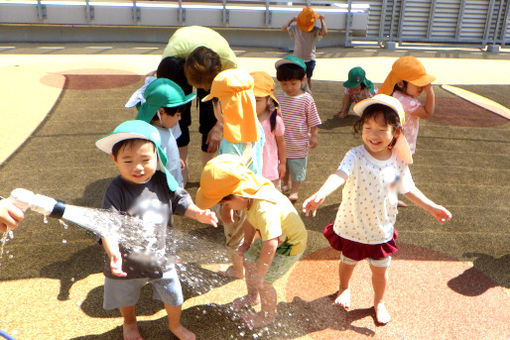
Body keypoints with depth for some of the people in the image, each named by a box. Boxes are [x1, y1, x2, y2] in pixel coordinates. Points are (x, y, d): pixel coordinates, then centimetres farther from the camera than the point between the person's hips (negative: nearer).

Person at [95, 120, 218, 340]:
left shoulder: (162, 181, -11)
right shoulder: (116, 190, -24)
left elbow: (180, 201, 2)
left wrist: (198, 213, -15)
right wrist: (113, 253, -44)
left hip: (160, 255, 2)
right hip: (127, 261, -2)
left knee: (173, 295, 16)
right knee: (126, 297, 24)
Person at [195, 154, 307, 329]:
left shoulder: (265, 210, -42)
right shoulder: (251, 196, -15)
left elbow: (270, 246, -42)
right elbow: (250, 220, 5)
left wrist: (259, 274, -31)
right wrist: (247, 243, 9)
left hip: (289, 246, -8)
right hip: (272, 237, 9)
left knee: (263, 281, -2)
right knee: (249, 262, 18)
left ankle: (267, 316, 29)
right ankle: (253, 297, 47)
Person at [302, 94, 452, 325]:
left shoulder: (398, 161, -12)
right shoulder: (355, 156, -23)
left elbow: (408, 189, 4)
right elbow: (339, 175, -41)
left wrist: (431, 207, 6)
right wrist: (320, 194, -59)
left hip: (381, 228, 2)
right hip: (352, 226, -1)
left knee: (380, 270, 17)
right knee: (348, 262, 23)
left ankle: (379, 303, 47)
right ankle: (344, 288, 56)